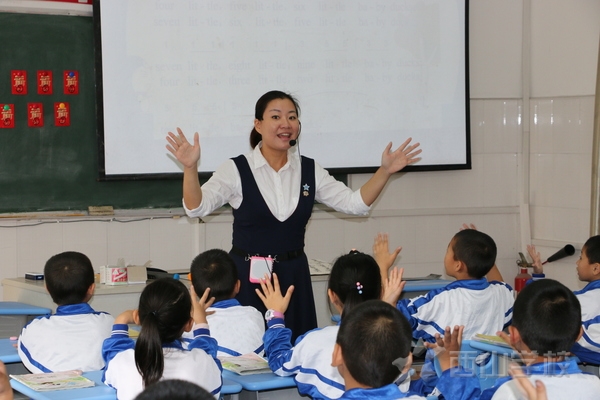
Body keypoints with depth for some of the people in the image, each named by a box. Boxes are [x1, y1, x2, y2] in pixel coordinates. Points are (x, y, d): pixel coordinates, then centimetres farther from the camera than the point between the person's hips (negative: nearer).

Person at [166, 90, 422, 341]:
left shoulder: (310, 170, 6)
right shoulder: (236, 170, -6)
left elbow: (355, 203, 6)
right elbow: (197, 207, -15)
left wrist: (385, 171, -7)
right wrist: (190, 168, -31)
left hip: (294, 277, 3)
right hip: (248, 277, -3)